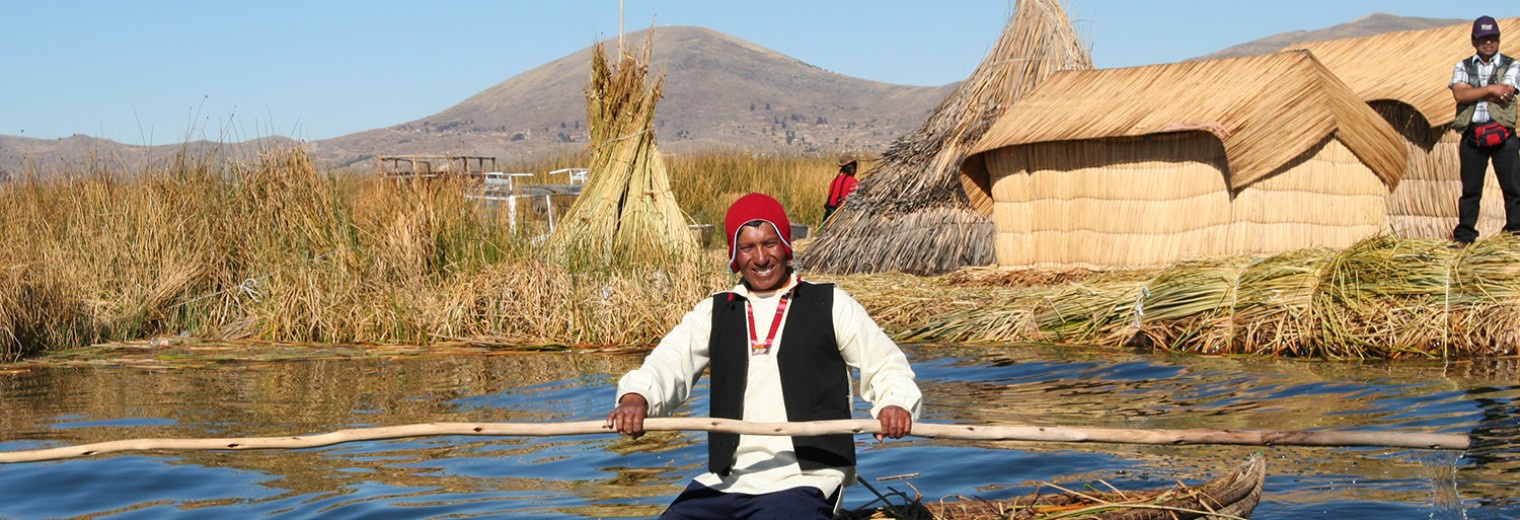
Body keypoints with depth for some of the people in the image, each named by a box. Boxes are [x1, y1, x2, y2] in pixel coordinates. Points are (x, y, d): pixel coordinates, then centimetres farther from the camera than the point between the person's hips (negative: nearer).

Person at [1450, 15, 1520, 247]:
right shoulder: (1462, 67, 12)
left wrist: (1473, 93, -5)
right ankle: (1464, 234, 13)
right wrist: (1489, 90, -12)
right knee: (1470, 188, 7)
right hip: (1472, 135, 2)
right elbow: (1459, 94, -6)